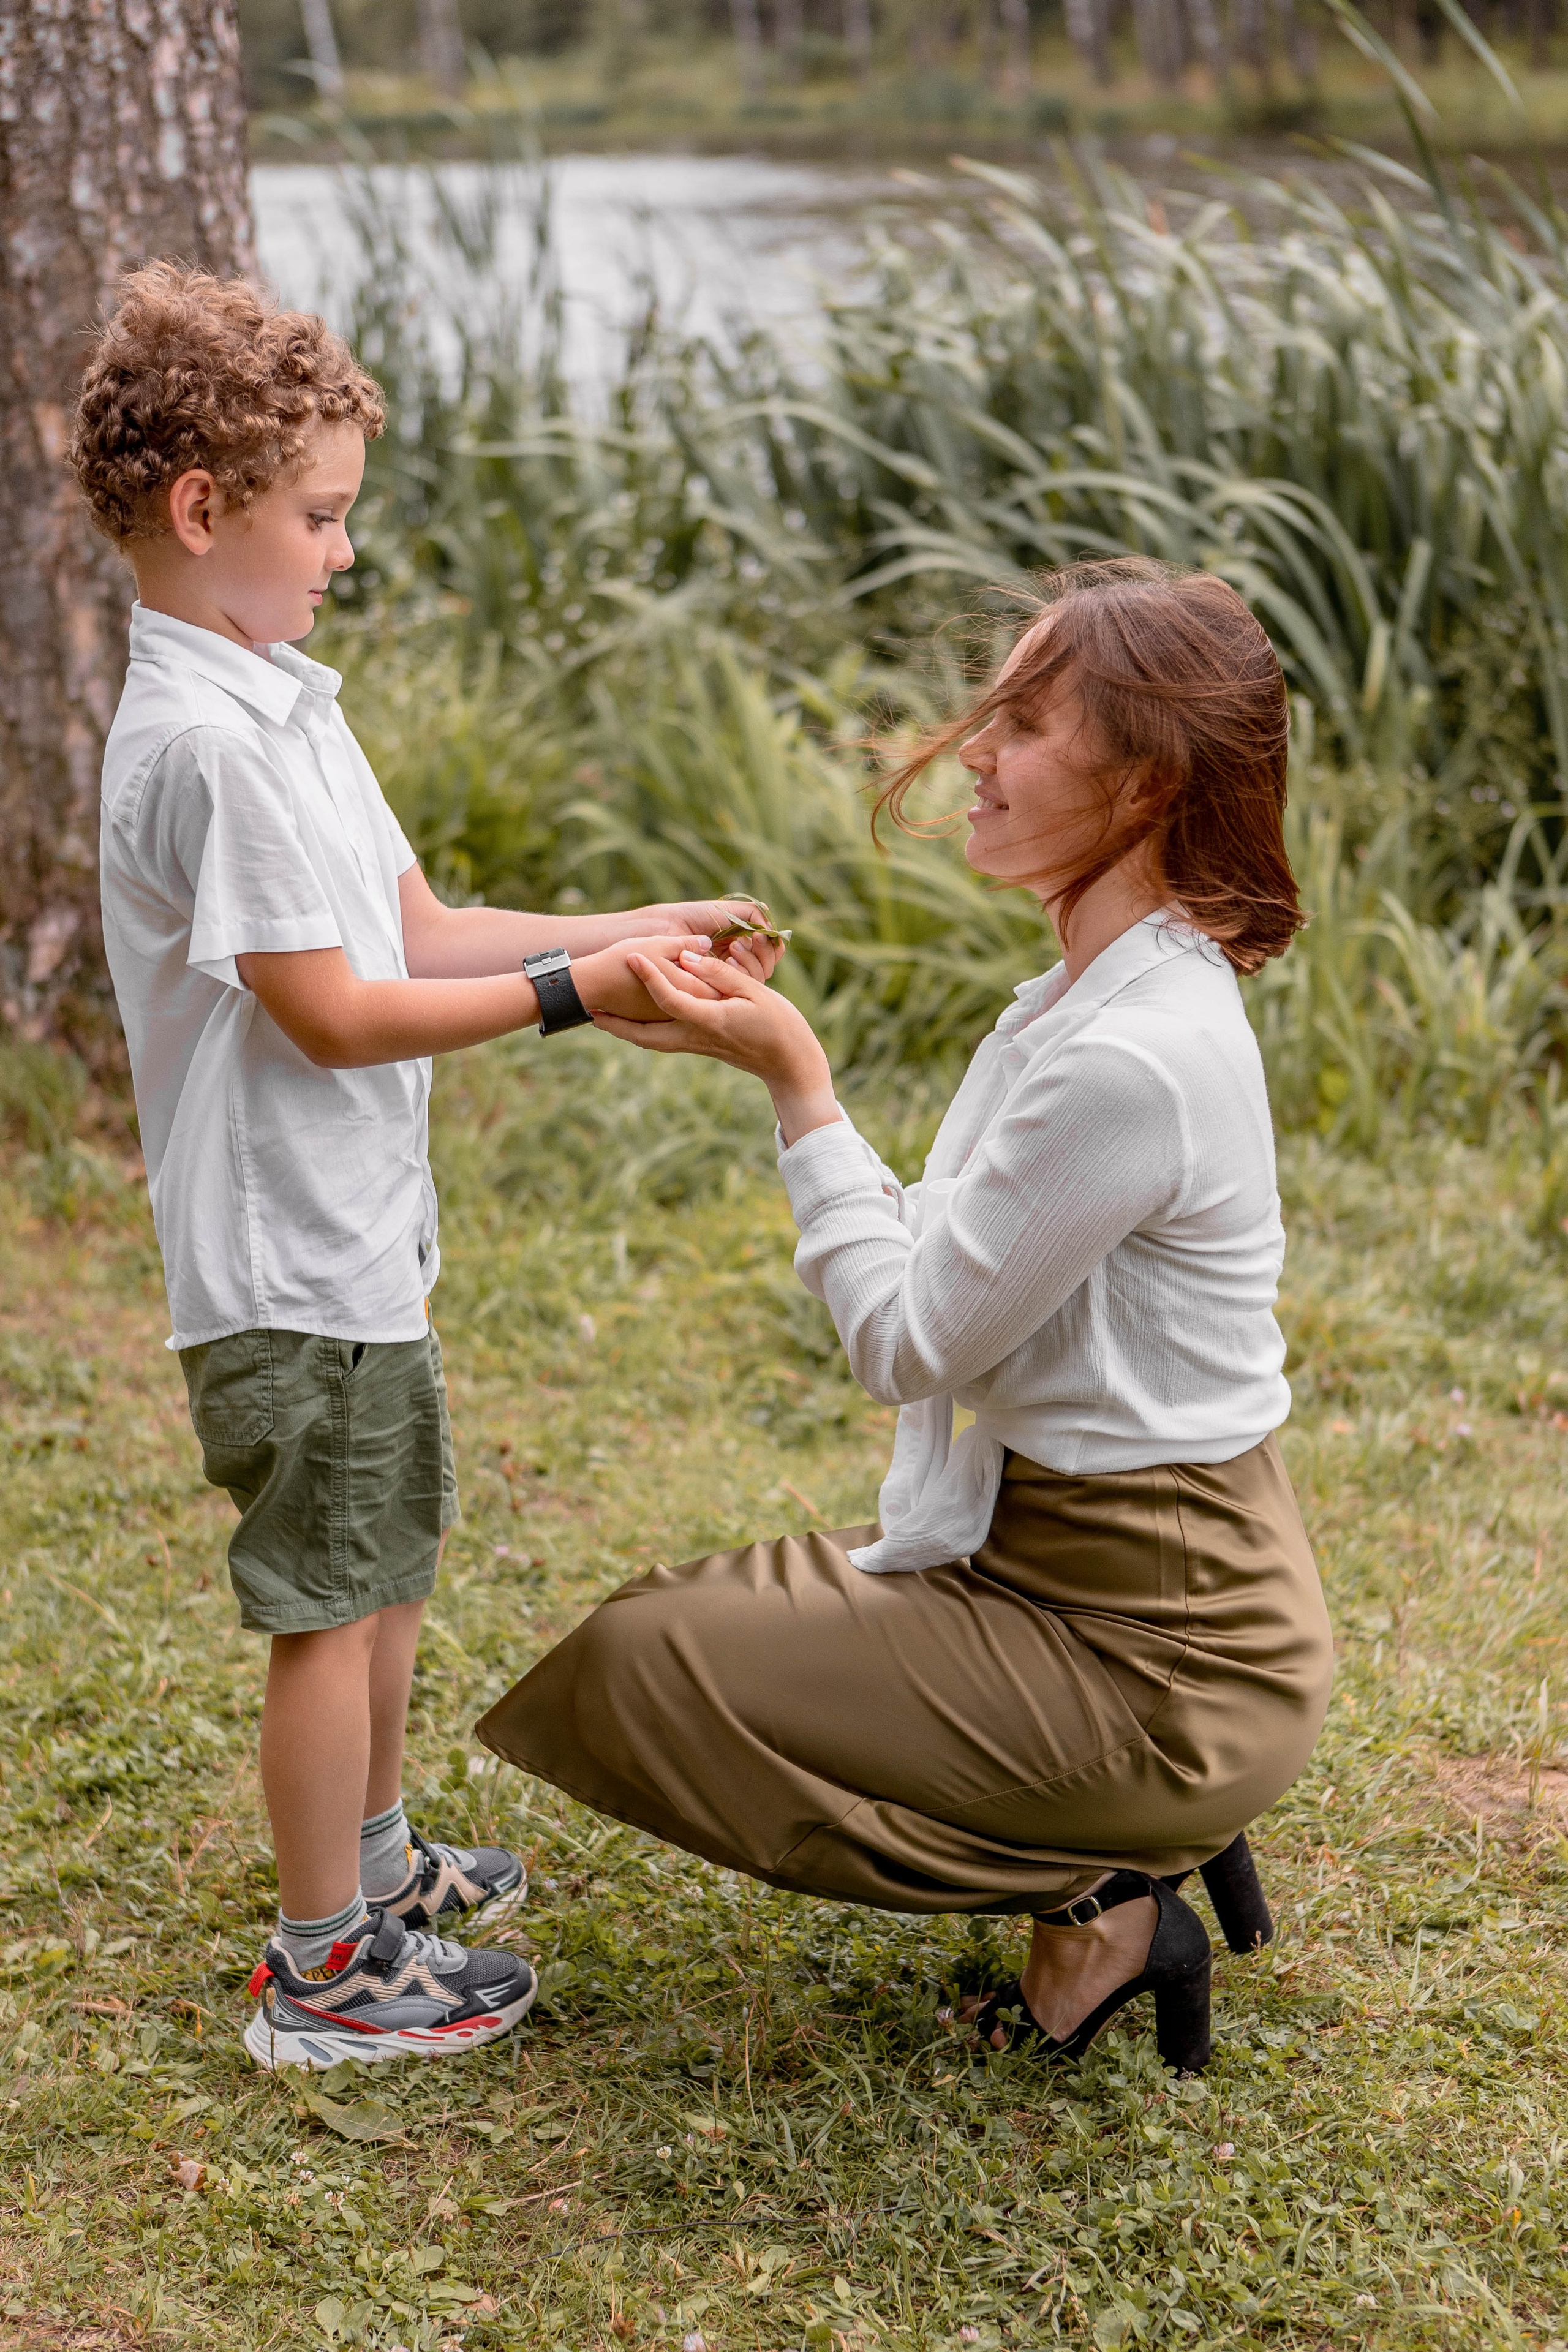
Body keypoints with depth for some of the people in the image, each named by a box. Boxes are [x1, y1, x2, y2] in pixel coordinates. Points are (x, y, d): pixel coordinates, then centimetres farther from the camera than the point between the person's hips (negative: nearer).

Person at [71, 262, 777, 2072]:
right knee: (332, 1600, 1)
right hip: (289, 1261, -10)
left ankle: (373, 1861, 41)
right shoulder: (205, 739, -21)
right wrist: (571, 992, -20)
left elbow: (416, 928, 11)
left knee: (386, 1562, 23)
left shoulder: (276, 702, 11)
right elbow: (330, 1013, -23)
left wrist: (630, 930, 3)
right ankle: (327, 1974, 15)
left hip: (357, 1239, 10)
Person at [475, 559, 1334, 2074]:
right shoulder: (1093, 994, 5)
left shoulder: (1129, 1061, -27)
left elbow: (908, 1336, -19)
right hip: (1070, 1562, 10)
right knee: (683, 1615, 22)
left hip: (1147, 1648, -10)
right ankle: (1130, 1836, 15)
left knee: (642, 1667, -7)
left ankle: (1089, 1905, -2)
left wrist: (796, 1080, -13)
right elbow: (947, 1274, 10)